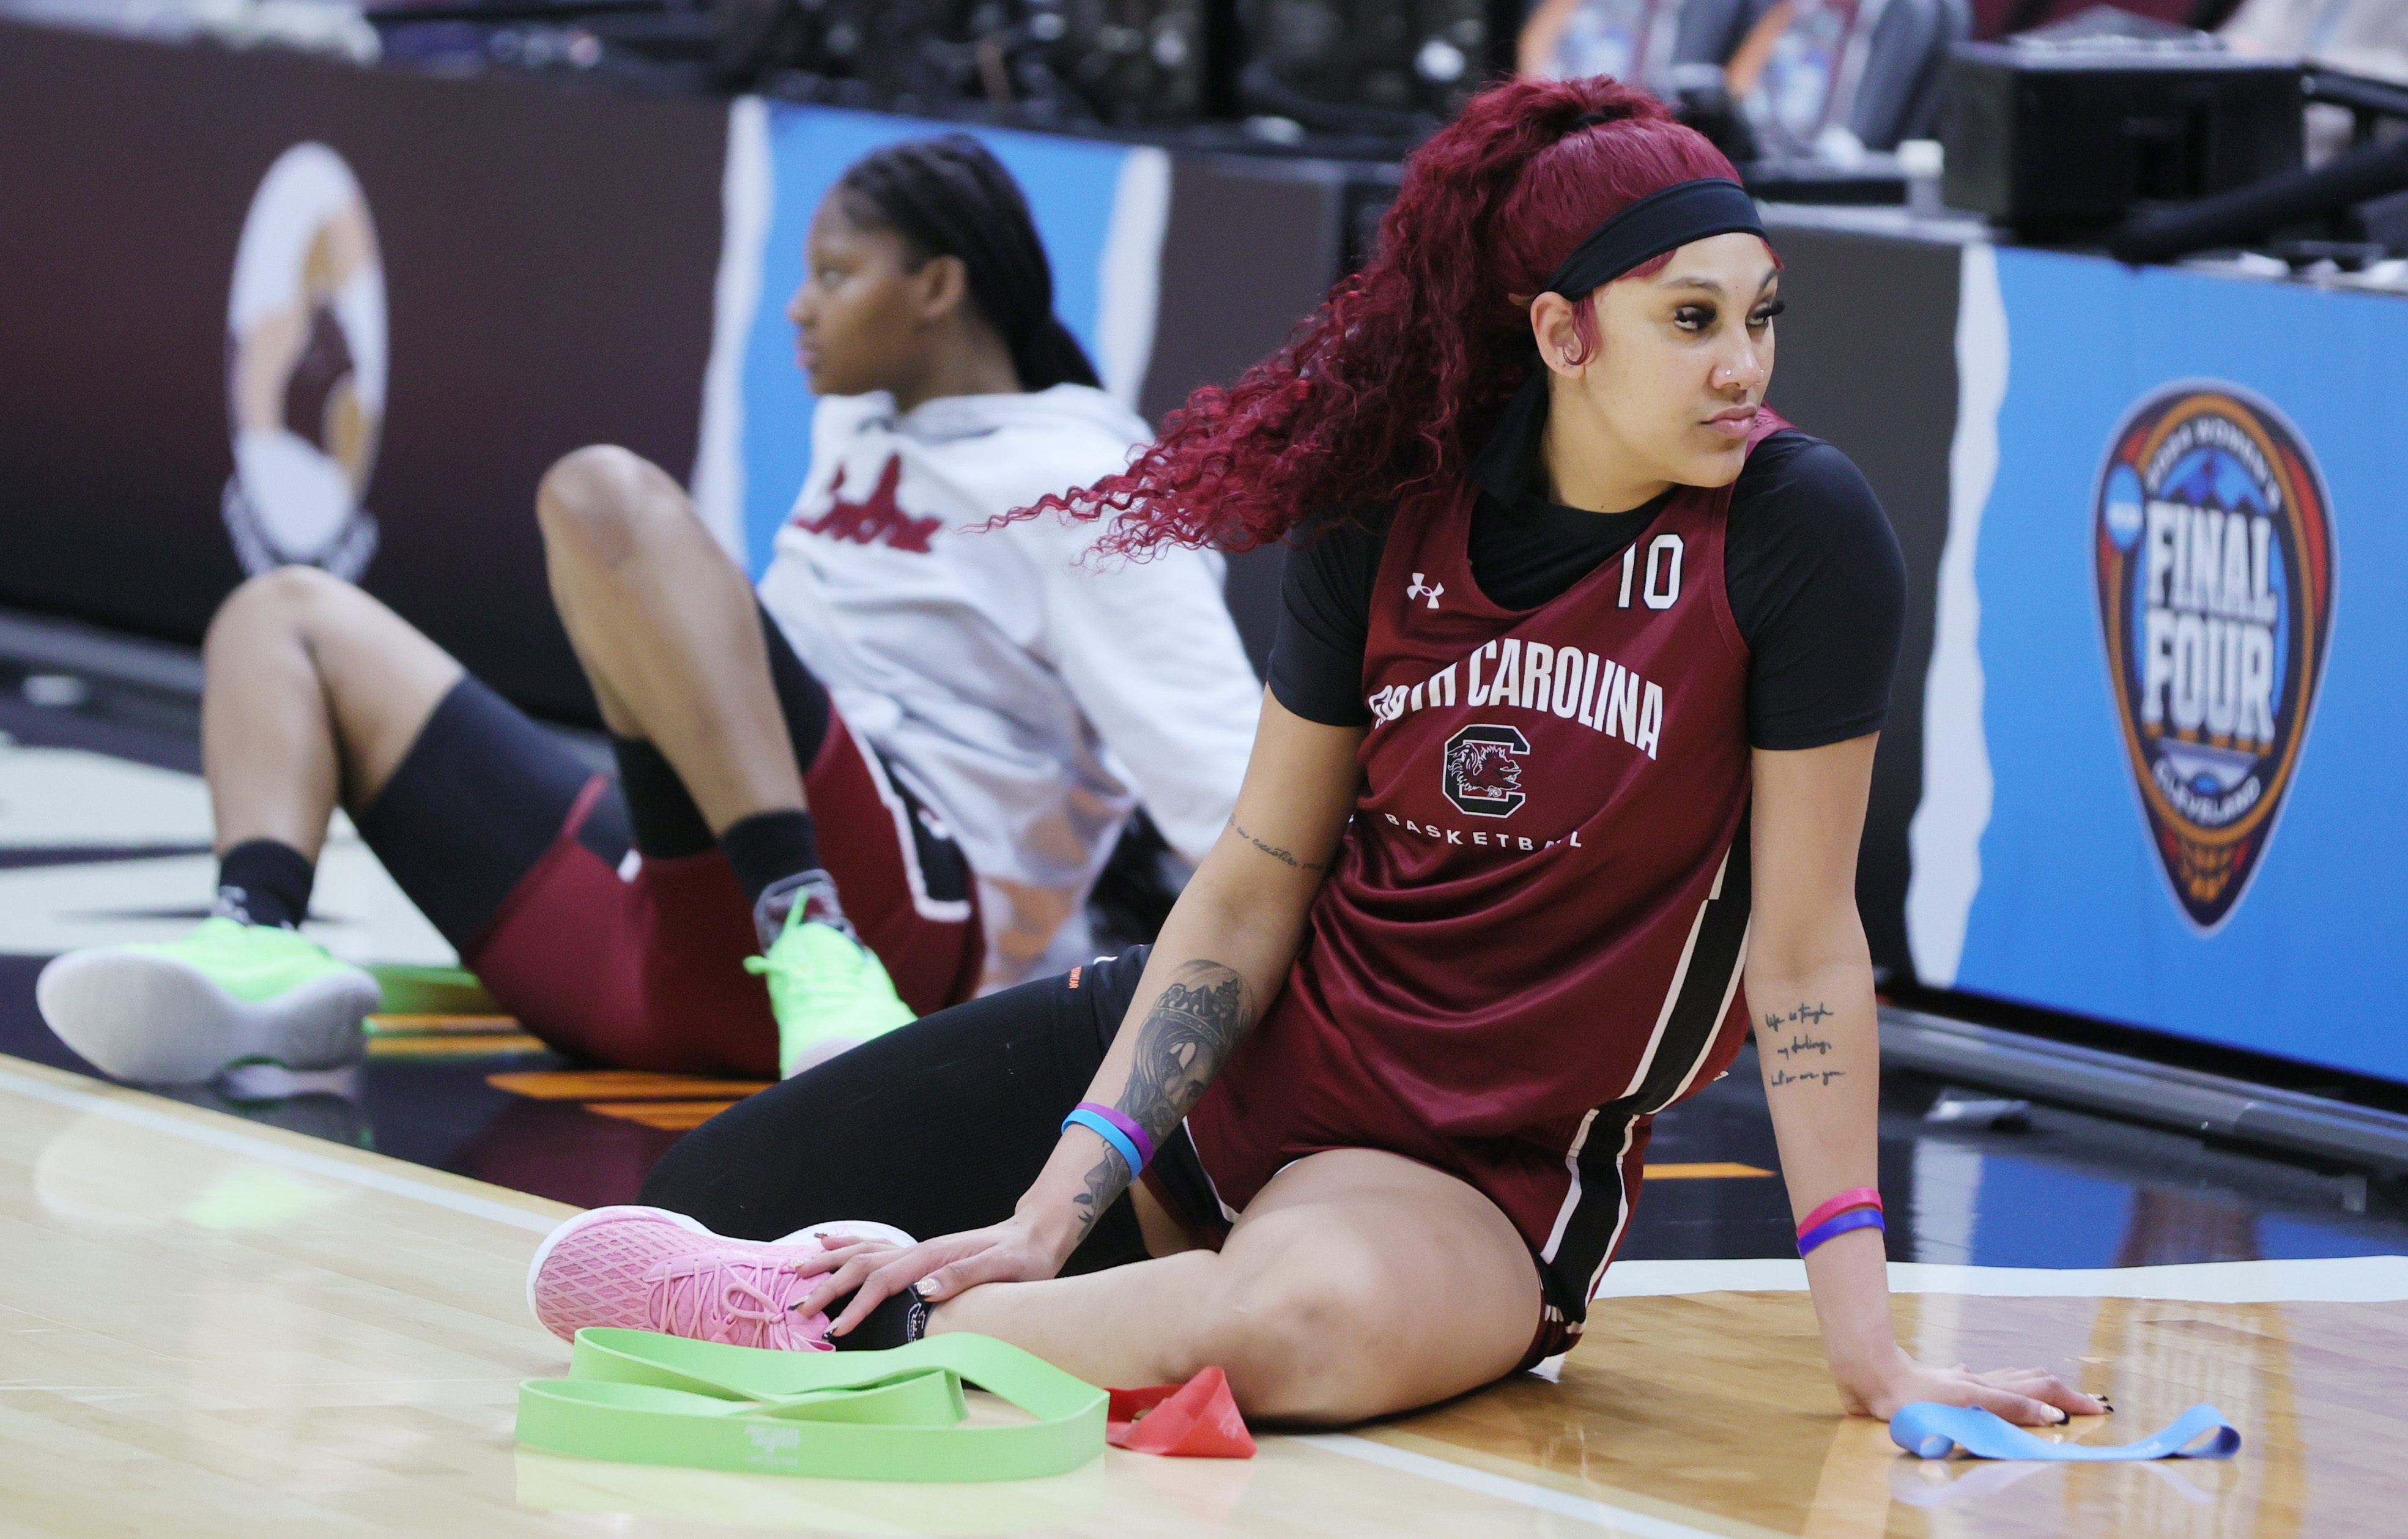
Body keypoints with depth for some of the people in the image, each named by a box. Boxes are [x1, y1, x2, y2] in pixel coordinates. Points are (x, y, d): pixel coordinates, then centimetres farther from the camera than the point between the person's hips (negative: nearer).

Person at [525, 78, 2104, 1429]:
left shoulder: (1802, 532, -16)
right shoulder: (1392, 517, -6)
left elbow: (1806, 945, -13)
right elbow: (1255, 886, -4)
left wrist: (1863, 1335, -15)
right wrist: (1054, 1213, -13)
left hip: (1487, 1171, -4)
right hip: (1250, 1056, 4)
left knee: (1322, 1311, -42)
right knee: (718, 1204, -7)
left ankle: (853, 1324, -28)